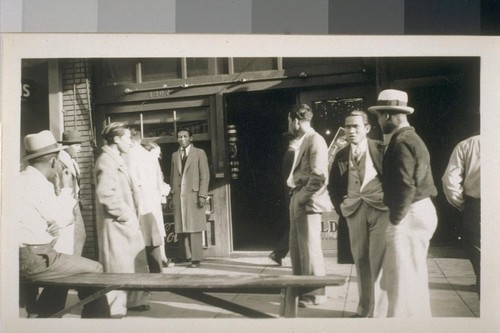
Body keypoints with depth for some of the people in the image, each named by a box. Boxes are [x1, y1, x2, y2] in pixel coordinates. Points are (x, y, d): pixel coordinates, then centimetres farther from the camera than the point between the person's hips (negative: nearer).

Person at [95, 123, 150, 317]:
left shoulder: (116, 160, 17)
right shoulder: (107, 161, -15)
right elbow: (106, 194, -26)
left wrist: (131, 213, 13)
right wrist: (125, 215, -18)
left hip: (127, 223, 10)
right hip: (116, 224, -10)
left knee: (135, 263, 17)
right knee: (118, 266, -2)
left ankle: (133, 301, 30)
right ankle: (114, 310, 7)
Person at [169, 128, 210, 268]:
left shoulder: (199, 153, 5)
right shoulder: (175, 155, 17)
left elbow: (205, 176, 0)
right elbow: (172, 176, 16)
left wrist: (202, 195, -9)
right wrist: (172, 195, 8)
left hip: (193, 195, -4)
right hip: (178, 196, 4)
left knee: (194, 228, -4)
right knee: (181, 228, 1)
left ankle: (196, 258, -1)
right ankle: (185, 256, 8)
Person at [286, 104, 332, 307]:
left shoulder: (315, 141, -14)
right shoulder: (302, 141, 16)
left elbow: (319, 176, -22)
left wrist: (303, 196, -15)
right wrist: (295, 195, 11)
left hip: (307, 202, -10)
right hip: (297, 200, 10)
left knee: (310, 248, -2)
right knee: (296, 247, 16)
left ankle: (316, 294, 8)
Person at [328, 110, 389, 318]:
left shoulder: (381, 150, -3)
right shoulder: (341, 155, 9)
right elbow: (333, 185, 21)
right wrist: (340, 205, 11)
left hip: (380, 208, -4)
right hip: (354, 210, 4)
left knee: (378, 260, -6)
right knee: (360, 260, 8)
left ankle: (379, 311, 2)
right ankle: (364, 308, 19)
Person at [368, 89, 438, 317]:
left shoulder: (401, 142, -17)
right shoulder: (411, 138, 16)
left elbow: (406, 186, -24)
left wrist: (395, 218, -15)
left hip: (409, 215, -11)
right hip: (419, 212, 11)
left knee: (401, 279, -4)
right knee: (414, 277, 20)